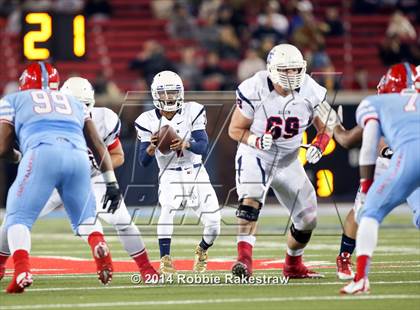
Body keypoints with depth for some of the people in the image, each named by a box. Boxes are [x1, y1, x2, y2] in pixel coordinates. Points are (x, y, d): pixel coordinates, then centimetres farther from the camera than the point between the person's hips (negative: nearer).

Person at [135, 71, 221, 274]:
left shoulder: (192, 112, -4)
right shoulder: (148, 121, -5)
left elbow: (203, 146, -12)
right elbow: (143, 161, -7)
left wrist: (186, 144, -33)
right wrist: (152, 146, -29)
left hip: (197, 173, 2)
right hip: (170, 176, -2)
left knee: (213, 223, -5)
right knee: (167, 209, -33)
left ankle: (202, 250, 29)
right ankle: (165, 258, -23)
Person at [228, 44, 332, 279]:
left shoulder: (311, 93, -12)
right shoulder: (254, 91, -20)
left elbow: (325, 129, 1)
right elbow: (235, 129, -10)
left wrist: (318, 147, -21)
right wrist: (257, 141, -30)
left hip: (288, 160, 4)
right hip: (255, 155, -4)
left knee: (308, 219, 9)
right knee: (251, 199, -33)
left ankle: (293, 266, 34)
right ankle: (244, 260, -40)